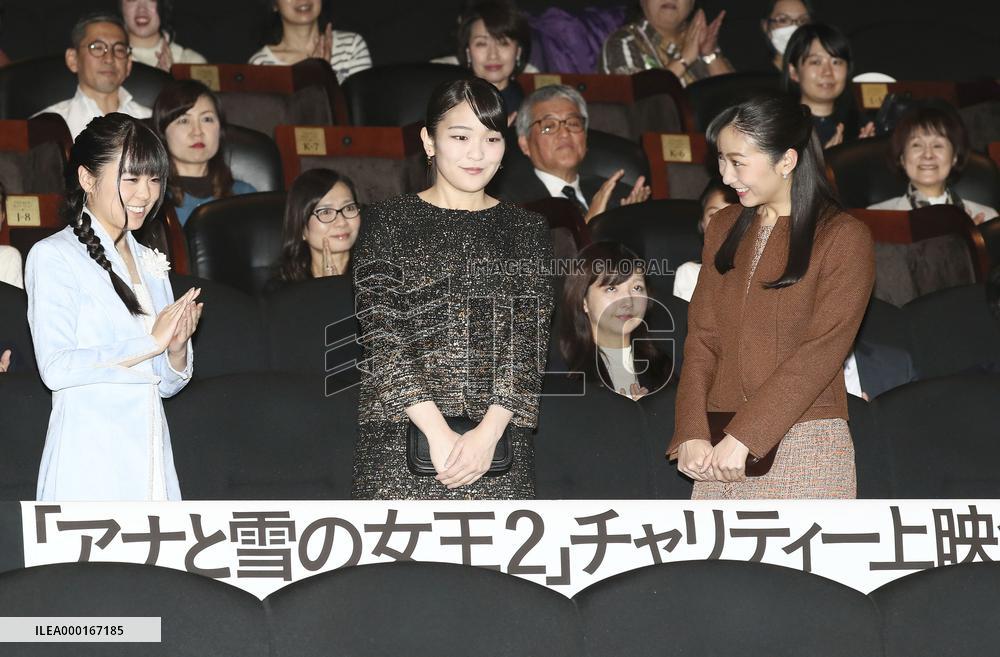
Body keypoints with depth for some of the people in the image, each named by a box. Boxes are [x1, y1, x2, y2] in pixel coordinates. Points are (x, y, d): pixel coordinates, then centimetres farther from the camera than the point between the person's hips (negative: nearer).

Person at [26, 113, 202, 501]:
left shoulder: (151, 264, 18)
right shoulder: (54, 257, -2)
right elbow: (56, 367, -14)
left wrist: (178, 346, -2)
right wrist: (151, 342, -13)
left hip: (152, 460, 6)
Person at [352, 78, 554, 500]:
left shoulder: (526, 230, 13)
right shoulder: (387, 222, 7)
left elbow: (528, 340, 3)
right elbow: (382, 337, -3)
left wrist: (489, 431, -12)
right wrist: (437, 431, -13)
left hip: (498, 440, 2)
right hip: (400, 439, -1)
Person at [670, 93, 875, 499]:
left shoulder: (844, 238, -3)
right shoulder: (724, 229, 15)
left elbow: (821, 352, -11)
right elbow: (702, 337, 8)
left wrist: (744, 437, -17)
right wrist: (691, 433, -6)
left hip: (807, 449, -5)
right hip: (721, 449, 5)